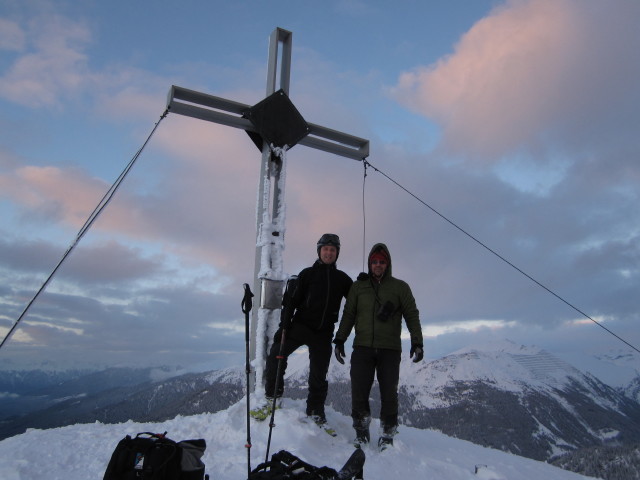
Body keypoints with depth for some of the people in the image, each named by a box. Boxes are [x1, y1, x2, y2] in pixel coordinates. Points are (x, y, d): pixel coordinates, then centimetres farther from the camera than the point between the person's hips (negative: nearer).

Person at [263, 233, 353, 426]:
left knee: (319, 374, 6)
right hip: (301, 325, -1)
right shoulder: (307, 274, 4)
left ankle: (316, 410, 23)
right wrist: (284, 326, -9)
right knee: (276, 354, -15)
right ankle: (273, 394, 6)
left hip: (324, 332, 2)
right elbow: (290, 300, 0)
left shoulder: (342, 278, 10)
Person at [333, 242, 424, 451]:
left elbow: (412, 315, 6)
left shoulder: (400, 287, 8)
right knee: (359, 391, -3)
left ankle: (387, 435, 16)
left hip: (390, 349, -1)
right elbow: (348, 314, 14)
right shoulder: (358, 286, 12)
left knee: (389, 393, 0)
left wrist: (417, 342, -3)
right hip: (363, 347, 1)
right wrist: (340, 339, 8)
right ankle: (361, 432, 16)